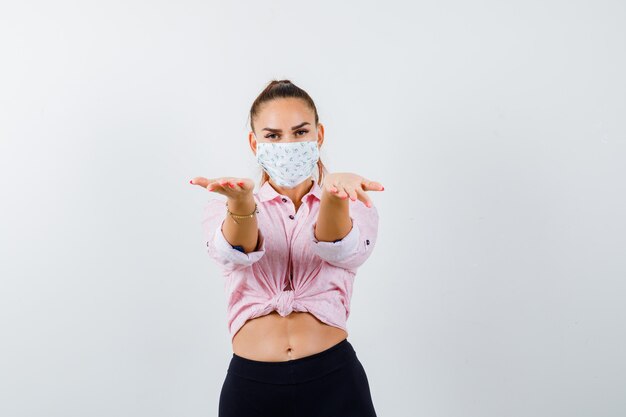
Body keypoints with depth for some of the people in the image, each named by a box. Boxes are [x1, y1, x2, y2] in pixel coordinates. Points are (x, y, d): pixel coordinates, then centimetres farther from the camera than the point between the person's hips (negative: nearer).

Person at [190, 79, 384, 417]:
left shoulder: (353, 207, 1)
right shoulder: (222, 209, 2)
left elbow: (343, 250, -21)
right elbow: (233, 253, -19)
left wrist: (336, 195, -40)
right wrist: (240, 203, -39)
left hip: (334, 379, 0)